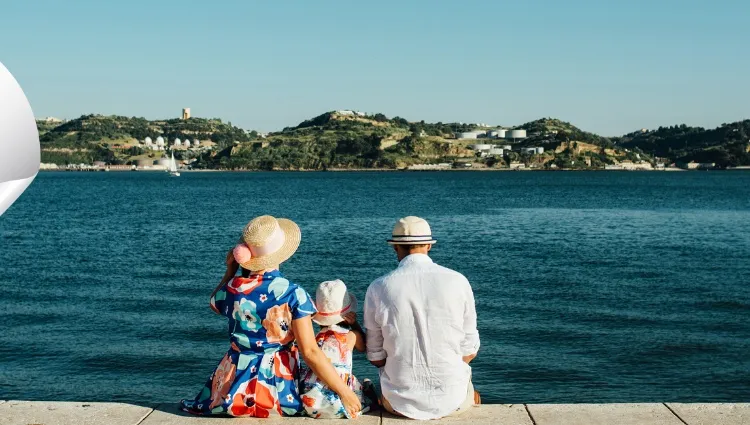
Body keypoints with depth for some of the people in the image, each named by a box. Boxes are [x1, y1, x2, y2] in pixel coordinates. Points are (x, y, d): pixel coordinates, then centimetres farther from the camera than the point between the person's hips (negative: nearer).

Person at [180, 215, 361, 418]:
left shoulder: (230, 289, -9)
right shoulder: (293, 294, -18)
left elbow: (215, 304, 18)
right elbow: (310, 352, -20)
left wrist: (230, 271, 19)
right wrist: (344, 391, -15)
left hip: (237, 381, 3)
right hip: (280, 388, -2)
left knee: (198, 406, 31)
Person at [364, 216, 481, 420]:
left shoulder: (379, 288, -9)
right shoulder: (457, 282, -8)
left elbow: (376, 356, -2)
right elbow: (469, 350, -2)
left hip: (400, 401, 0)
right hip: (453, 398, 1)